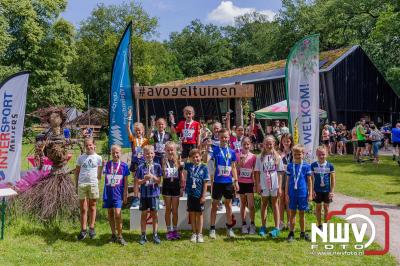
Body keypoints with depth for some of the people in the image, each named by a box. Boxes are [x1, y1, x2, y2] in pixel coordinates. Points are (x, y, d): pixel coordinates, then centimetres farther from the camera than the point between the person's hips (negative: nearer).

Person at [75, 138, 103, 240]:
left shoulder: (98, 158, 5)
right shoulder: (81, 157, 9)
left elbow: (99, 174, 9)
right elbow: (77, 171, 10)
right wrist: (76, 183, 3)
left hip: (93, 184, -1)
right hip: (82, 184, 1)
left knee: (92, 207, 8)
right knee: (83, 209, 5)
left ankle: (92, 228, 16)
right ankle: (83, 230, 11)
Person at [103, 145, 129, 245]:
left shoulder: (124, 165, 0)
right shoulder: (107, 164, 6)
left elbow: (125, 182, 2)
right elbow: (106, 178, 12)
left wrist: (125, 195, -1)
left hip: (118, 193, -3)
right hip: (108, 192, 3)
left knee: (117, 214, -13)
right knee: (110, 214, 10)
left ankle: (120, 236, 1)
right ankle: (113, 235, 23)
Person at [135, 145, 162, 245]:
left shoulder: (157, 166, -1)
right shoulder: (141, 167, -3)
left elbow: (159, 181, -3)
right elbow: (137, 182, -1)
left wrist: (152, 177, -20)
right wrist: (144, 179, -18)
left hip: (154, 193, 0)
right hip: (144, 193, 0)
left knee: (154, 214, 6)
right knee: (144, 214, 7)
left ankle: (155, 235, 16)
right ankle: (143, 235, 16)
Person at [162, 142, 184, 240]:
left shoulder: (178, 161, 0)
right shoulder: (163, 161, -4)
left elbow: (181, 176, 4)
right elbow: (160, 175, -2)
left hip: (176, 188, 1)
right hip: (166, 188, -1)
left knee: (175, 210, 8)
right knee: (168, 210, 8)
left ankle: (175, 230, 20)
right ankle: (169, 231, 17)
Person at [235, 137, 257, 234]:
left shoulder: (253, 156, 0)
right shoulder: (237, 155, -1)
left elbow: (254, 171, 4)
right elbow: (235, 170, -1)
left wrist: (255, 184, 0)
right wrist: (240, 162, -16)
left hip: (250, 183, 0)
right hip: (241, 182, 1)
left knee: (251, 205, -4)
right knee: (243, 204, 11)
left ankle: (252, 225, 10)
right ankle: (244, 224, 21)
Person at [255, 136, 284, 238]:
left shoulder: (277, 157, 0)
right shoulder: (260, 157, 1)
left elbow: (279, 173, 0)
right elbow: (257, 172, 3)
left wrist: (280, 187, -4)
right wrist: (258, 185, -3)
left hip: (274, 185, -1)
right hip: (264, 185, 1)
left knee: (275, 204, 7)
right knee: (264, 204, 11)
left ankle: (277, 228, 9)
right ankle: (263, 227, 20)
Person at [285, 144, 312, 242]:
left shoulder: (306, 166, -3)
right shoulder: (290, 166, 1)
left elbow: (309, 180, 2)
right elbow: (287, 180, 5)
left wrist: (310, 194, 0)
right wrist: (286, 193, 2)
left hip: (303, 193, -1)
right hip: (292, 193, 1)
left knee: (302, 213, 10)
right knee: (292, 213, 7)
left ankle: (303, 233, 23)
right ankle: (291, 233, 15)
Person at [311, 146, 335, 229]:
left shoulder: (330, 165, -5)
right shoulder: (313, 165, -4)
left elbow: (333, 179, -1)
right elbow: (311, 179, 0)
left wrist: (332, 191, -4)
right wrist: (312, 190, -4)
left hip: (327, 190, 0)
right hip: (317, 190, 0)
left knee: (326, 207, 9)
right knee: (318, 207, 9)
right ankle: (319, 225, 21)